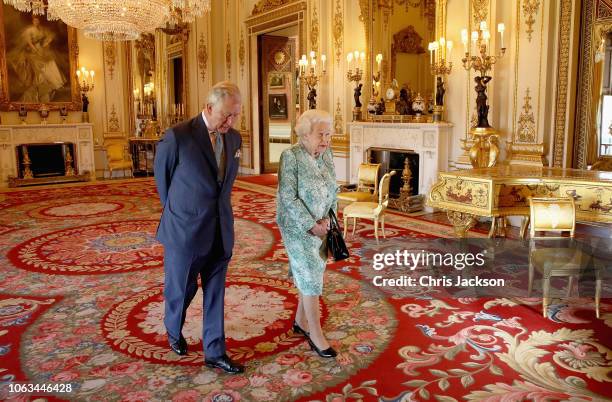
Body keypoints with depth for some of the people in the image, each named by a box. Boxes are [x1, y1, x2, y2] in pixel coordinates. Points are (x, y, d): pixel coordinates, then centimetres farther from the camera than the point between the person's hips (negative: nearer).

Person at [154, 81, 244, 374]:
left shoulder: (234, 138, 1)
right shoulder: (177, 137, -15)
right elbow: (161, 178, 0)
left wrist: (219, 210, 14)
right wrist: (177, 212, 10)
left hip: (221, 232, 4)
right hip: (185, 232, -4)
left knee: (215, 294, 12)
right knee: (181, 290, 16)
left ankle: (214, 352, 25)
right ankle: (173, 330, 46)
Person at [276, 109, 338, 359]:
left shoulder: (327, 155, 3)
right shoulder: (290, 157, -16)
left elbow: (333, 190, 8)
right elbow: (288, 198, -19)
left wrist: (327, 218, -6)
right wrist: (312, 225, -18)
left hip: (321, 225, 6)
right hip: (298, 228, -6)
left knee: (311, 273, 15)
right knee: (311, 278, -2)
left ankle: (300, 321, 33)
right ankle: (316, 335, 11)